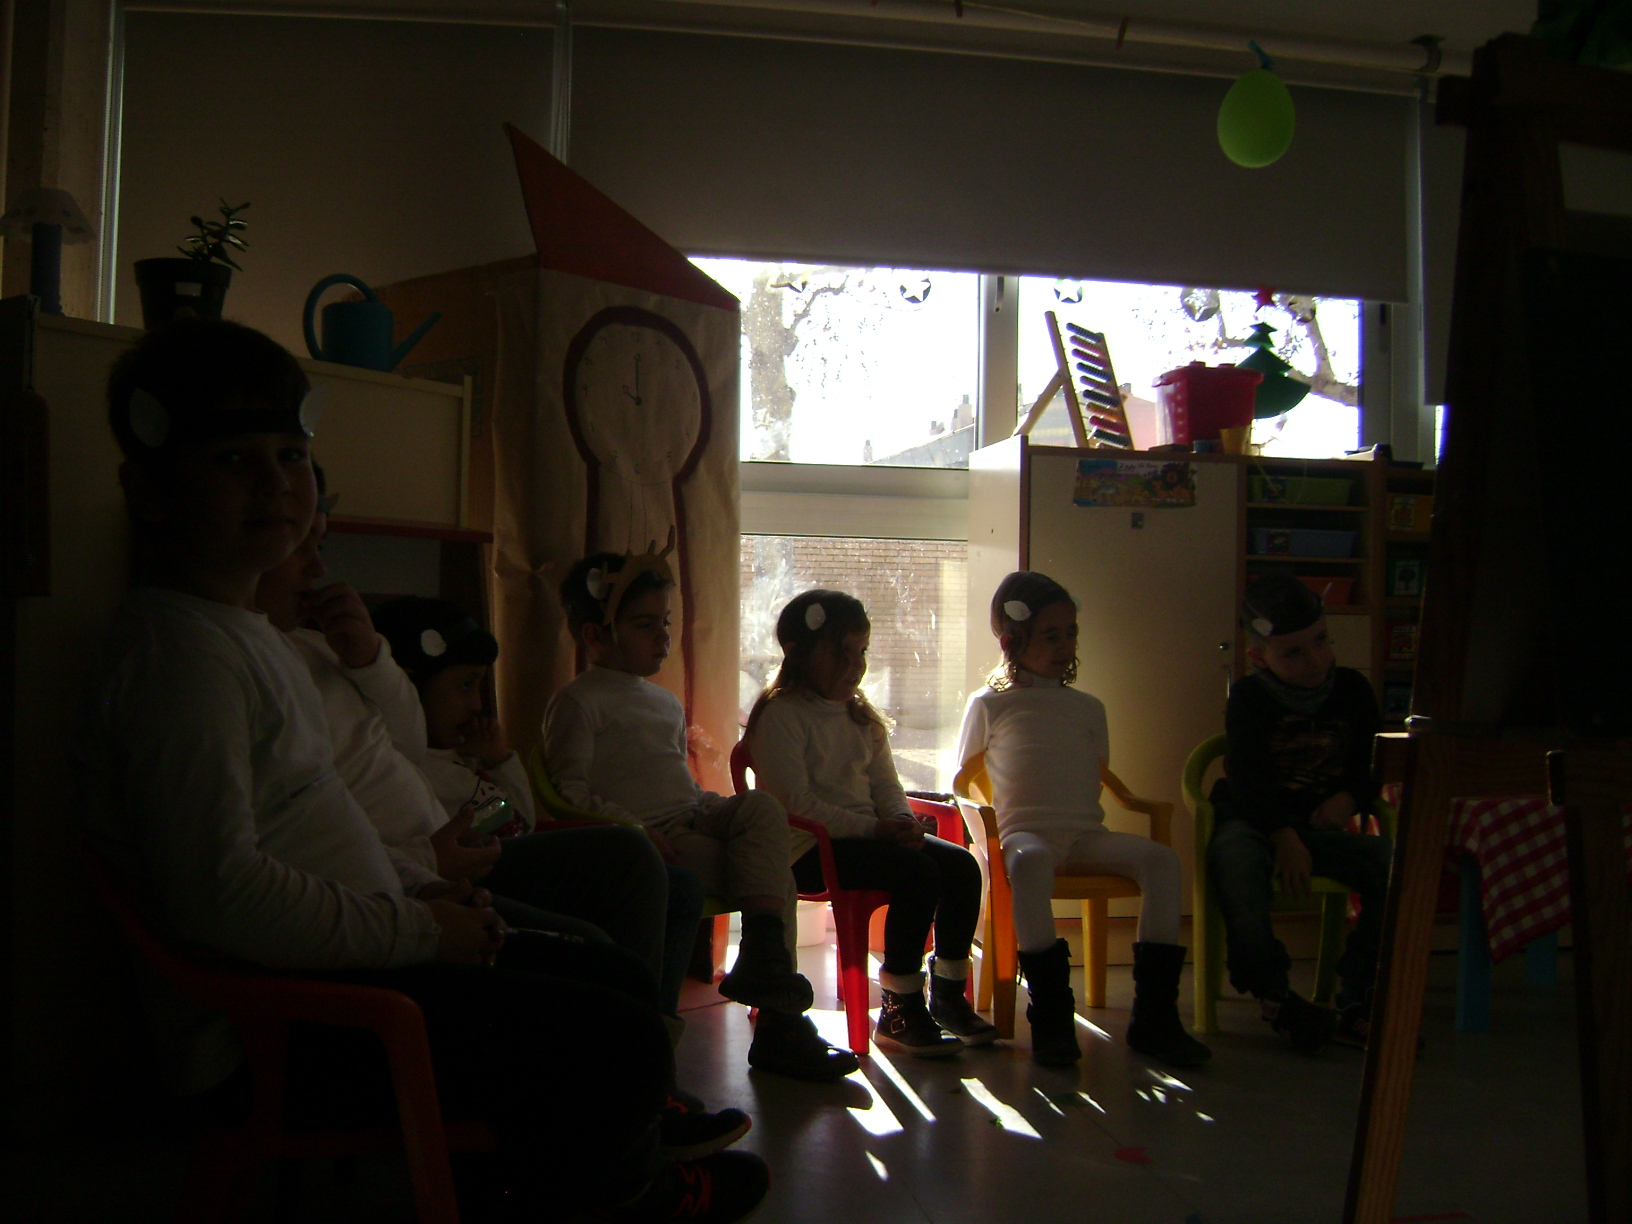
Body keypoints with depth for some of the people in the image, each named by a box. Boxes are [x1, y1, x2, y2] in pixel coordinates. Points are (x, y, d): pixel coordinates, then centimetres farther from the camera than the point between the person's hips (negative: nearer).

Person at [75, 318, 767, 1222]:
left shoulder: (240, 632, 16)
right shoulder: (180, 649, -18)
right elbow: (220, 893, -27)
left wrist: (413, 899, 9)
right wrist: (418, 930, -18)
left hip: (327, 970, 11)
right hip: (273, 1034, -11)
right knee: (624, 1044, -16)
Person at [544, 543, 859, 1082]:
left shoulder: (667, 703, 27)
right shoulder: (579, 700, 0)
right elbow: (569, 792, -9)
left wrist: (719, 806, 9)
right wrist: (633, 831, -23)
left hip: (693, 819, 8)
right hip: (646, 835, -8)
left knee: (762, 806, -22)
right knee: (774, 878, -22)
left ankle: (765, 955, -24)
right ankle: (779, 1021, -20)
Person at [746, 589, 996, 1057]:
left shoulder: (860, 716, 19)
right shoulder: (781, 714, -9)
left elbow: (886, 784, 17)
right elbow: (795, 802, -18)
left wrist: (903, 821, -7)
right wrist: (873, 828, -20)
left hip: (867, 835, 9)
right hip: (807, 847, -8)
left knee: (961, 864, -9)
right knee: (918, 871, -27)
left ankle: (948, 996, 3)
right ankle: (899, 1011, -17)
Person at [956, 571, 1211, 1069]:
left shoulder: (1088, 708, 22)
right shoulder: (989, 705, 10)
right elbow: (963, 782, 16)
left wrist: (1082, 816, 13)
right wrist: (987, 827, 5)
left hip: (1086, 835, 4)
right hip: (1024, 832, -4)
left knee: (1161, 858, -25)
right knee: (1029, 861, -41)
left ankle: (1153, 1014, -23)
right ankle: (1052, 1016, -36)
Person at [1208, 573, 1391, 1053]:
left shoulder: (1352, 689, 7)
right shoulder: (1248, 697, -4)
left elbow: (1374, 763, 13)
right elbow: (1248, 777, -15)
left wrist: (1348, 799, -10)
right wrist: (1284, 838, -29)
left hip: (1322, 823, 3)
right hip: (1252, 820, -3)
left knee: (1391, 861, -24)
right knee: (1234, 857, -38)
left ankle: (1356, 999, -17)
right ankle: (1273, 994, -27)